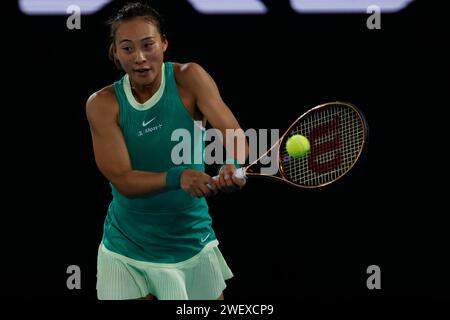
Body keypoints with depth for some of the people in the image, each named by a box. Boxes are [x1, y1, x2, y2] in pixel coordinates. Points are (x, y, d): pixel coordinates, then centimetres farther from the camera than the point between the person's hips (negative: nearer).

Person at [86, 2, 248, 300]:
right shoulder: (103, 104, -10)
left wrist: (233, 165, -42)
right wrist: (177, 177, -35)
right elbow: (123, 180, -18)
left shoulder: (189, 79, -9)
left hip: (194, 245, 1)